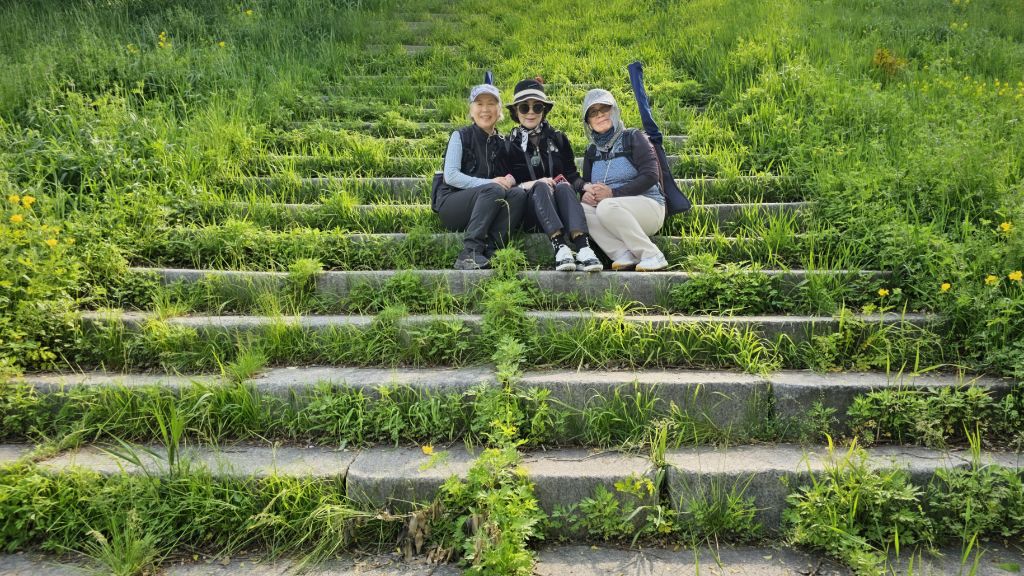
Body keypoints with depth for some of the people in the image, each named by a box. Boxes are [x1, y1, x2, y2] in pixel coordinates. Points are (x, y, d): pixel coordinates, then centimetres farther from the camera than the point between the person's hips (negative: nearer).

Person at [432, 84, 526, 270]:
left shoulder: (501, 142, 13)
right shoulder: (461, 136, 0)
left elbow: (511, 174, 13)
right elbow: (450, 176, -11)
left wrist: (510, 179, -14)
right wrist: (489, 183, -21)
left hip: (484, 211, 4)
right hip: (451, 202, -4)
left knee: (518, 193, -22)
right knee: (494, 190, -31)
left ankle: (490, 252, -30)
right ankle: (469, 253, -35)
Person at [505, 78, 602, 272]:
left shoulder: (558, 138, 19)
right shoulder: (510, 143, 13)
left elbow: (571, 174, 12)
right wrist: (529, 185, -15)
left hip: (559, 209, 2)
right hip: (529, 208, -1)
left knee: (563, 186, -31)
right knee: (541, 186, -33)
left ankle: (583, 247, -54)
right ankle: (559, 246, -56)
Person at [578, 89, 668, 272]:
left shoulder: (633, 138, -1)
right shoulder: (592, 151, 17)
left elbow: (650, 176, -12)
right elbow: (584, 183, 13)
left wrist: (613, 193, -21)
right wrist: (585, 193, -13)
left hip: (648, 205, -5)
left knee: (606, 207, -34)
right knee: (581, 209, -22)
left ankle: (652, 255, -24)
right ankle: (624, 255, -29)